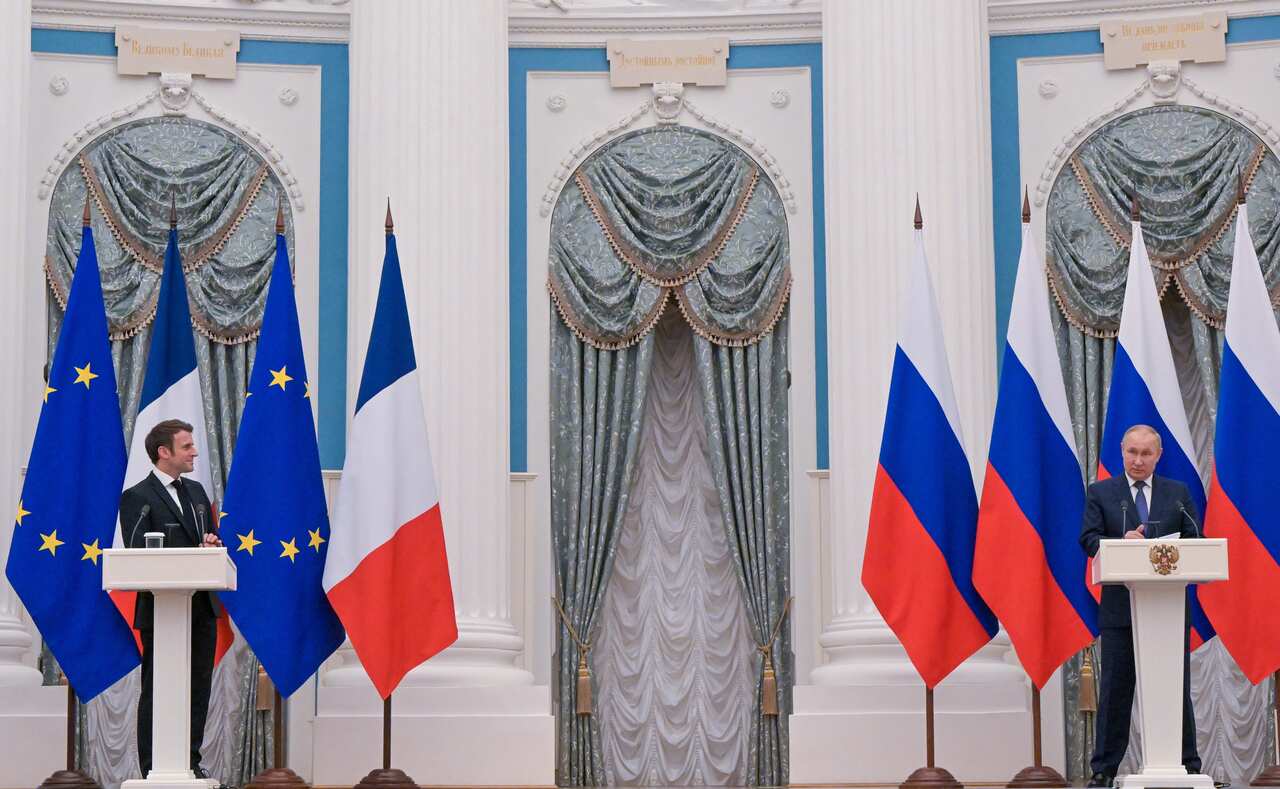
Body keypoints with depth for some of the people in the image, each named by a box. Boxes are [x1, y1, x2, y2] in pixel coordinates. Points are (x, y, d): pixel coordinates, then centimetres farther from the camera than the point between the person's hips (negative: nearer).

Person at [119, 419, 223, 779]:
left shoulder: (196, 491, 15)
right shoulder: (137, 498, -8)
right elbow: (139, 555, -15)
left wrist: (212, 544, -3)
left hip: (202, 606, 7)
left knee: (199, 688, 10)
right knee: (157, 693, 0)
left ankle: (190, 761, 18)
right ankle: (152, 771, 5)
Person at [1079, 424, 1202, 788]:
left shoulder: (1179, 493, 11)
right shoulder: (1100, 493, 6)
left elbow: (1195, 540, 5)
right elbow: (1089, 539, -3)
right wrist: (1122, 542, -22)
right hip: (1121, 605, -1)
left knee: (1177, 688, 5)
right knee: (1115, 689, 1)